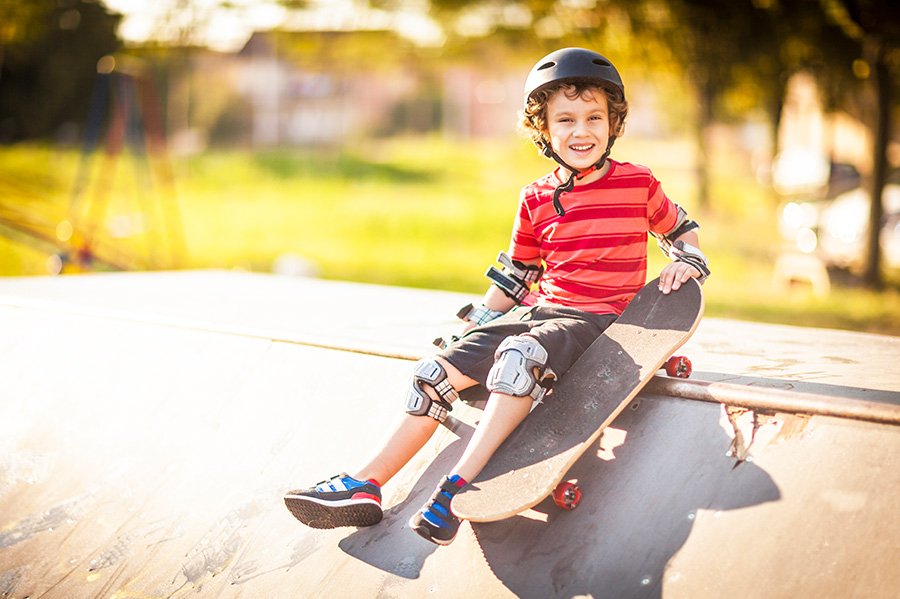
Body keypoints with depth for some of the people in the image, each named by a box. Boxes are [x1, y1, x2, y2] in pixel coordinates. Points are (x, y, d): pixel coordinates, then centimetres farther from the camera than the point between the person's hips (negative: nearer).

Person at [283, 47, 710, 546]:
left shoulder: (638, 183, 1)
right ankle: (365, 485, -12)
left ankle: (458, 487, -37)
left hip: (600, 317, -5)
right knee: (442, 368, -12)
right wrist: (480, 319, 15)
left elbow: (681, 230, 18)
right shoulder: (536, 200, 10)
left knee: (522, 355, -36)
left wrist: (688, 261, -3)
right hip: (540, 309, 5)